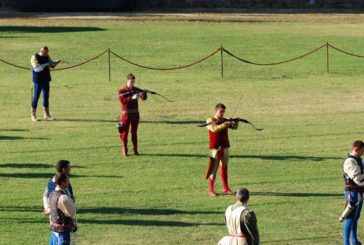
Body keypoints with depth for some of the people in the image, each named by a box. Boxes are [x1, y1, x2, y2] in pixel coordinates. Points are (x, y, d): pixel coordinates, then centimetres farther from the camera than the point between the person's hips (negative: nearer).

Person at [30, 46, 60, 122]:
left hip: (46, 80, 6)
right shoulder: (34, 57, -14)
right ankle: (33, 115, 8)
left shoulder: (47, 57, 6)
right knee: (36, 97, -2)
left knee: (46, 97, 10)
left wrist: (56, 62, -6)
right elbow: (36, 68, -25)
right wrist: (45, 65, -33)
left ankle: (46, 115, 17)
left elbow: (52, 65, 15)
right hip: (38, 80, -6)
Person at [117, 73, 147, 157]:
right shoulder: (122, 91, -4)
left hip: (135, 114, 3)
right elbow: (122, 101, -20)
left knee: (134, 132, 9)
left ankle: (135, 150, 14)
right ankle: (124, 151, 3)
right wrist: (132, 98, -34)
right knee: (125, 132, -1)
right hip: (126, 114, -3)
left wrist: (144, 93, -27)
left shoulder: (136, 90, 7)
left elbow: (144, 98, -4)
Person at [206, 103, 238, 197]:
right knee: (214, 168, -5)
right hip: (216, 148, -5)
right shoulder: (210, 121, -3)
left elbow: (234, 127, 3)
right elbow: (214, 129, -22)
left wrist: (235, 123, -19)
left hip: (225, 147, 5)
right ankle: (211, 190, -2)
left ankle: (225, 188, 18)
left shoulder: (225, 121, 13)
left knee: (224, 167, 11)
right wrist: (224, 125, -32)